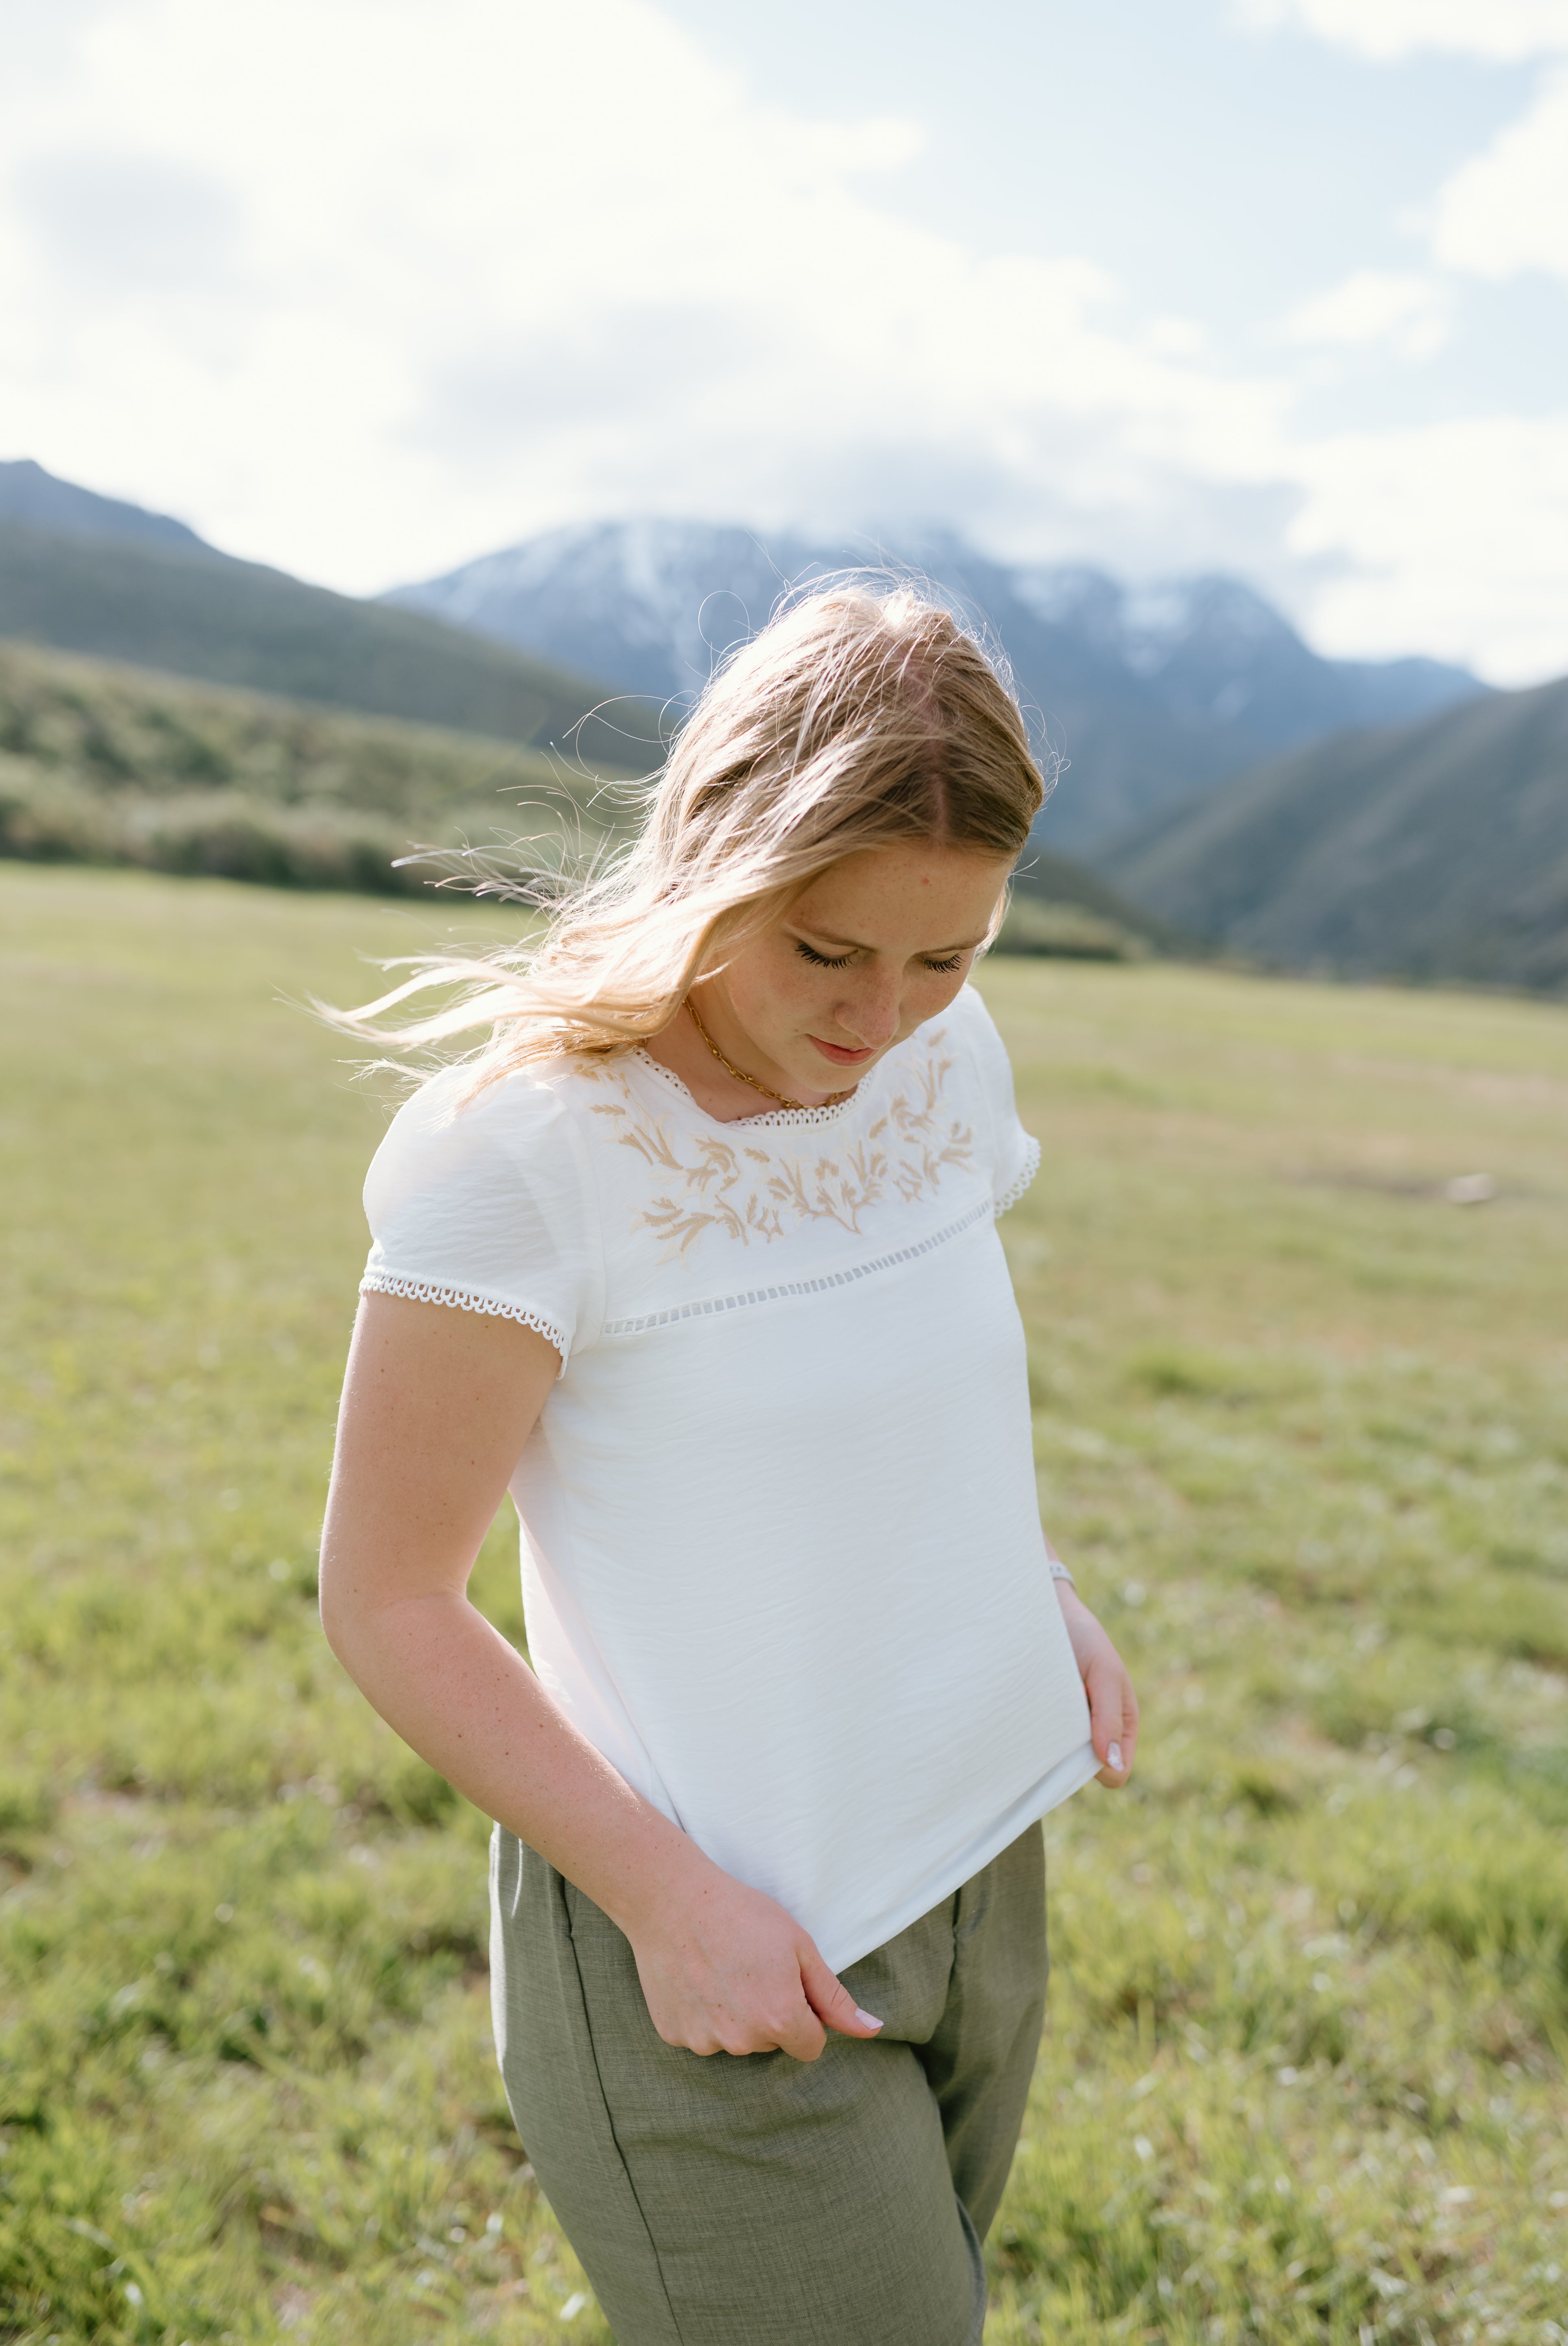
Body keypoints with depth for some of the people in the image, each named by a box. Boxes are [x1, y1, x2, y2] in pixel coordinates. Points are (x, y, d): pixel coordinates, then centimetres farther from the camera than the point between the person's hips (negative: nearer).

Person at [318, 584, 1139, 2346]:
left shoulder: (948, 1064, -2)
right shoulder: (525, 1147, -21)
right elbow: (386, 1603, -14)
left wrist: (1043, 1592, 0)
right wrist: (667, 1897, -18)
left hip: (979, 1876, 7)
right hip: (711, 1940, -6)